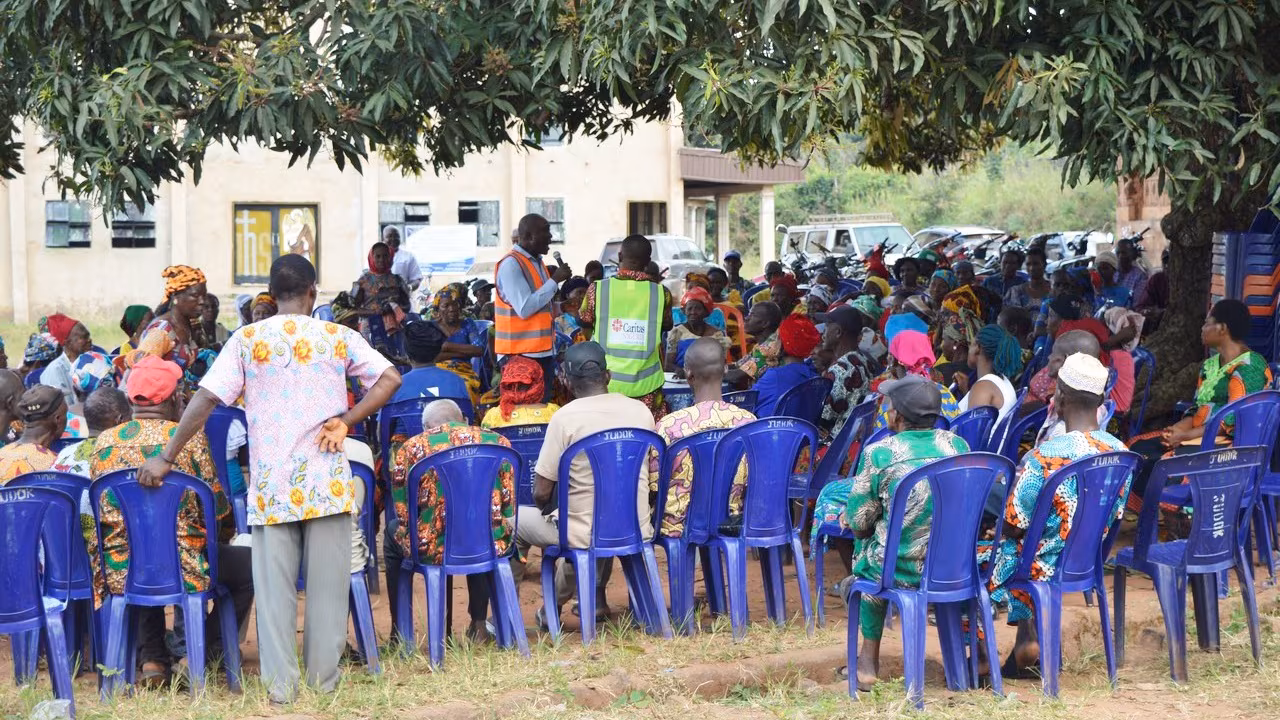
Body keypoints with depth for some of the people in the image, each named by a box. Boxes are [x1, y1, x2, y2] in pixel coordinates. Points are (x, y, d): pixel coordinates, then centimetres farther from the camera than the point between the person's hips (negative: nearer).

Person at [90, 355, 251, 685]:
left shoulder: (104, 441, 5)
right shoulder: (188, 438, -7)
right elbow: (218, 508, -2)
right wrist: (224, 533, 21)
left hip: (119, 572, 4)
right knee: (247, 564, 21)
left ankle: (152, 657, 23)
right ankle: (199, 650, 14)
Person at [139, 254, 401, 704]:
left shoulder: (246, 340, 0)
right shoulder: (339, 337, 3)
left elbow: (205, 400, -5)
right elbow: (390, 379, -4)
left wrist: (166, 458, -1)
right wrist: (346, 421, -3)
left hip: (271, 484, 0)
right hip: (327, 480, 0)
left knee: (275, 586, 4)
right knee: (327, 582, 8)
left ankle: (280, 684, 4)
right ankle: (324, 677, 15)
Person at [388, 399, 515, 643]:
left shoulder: (411, 448, 3)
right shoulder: (497, 441, 9)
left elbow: (404, 516, 3)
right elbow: (510, 509, 13)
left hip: (433, 550, -2)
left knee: (394, 534, 32)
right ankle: (478, 624, 34)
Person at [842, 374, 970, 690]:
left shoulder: (878, 453, -11)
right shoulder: (958, 445, 1)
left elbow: (858, 522, -4)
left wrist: (852, 520, 19)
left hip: (901, 571, -3)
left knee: (866, 551, 30)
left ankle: (870, 659, 35)